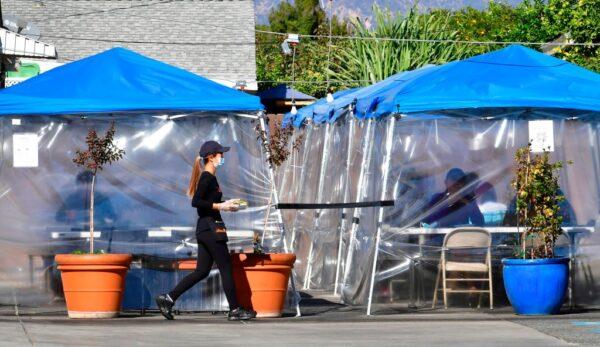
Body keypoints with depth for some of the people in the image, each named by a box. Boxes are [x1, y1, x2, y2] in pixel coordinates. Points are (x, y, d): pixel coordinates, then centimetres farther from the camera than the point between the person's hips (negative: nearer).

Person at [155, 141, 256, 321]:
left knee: (202, 271, 9)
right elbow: (196, 202, -23)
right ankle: (234, 310, 3)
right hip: (210, 227, -10)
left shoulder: (209, 177, 16)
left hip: (205, 229, 10)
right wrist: (220, 206, -20)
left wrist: (225, 204, 14)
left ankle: (168, 299, 7)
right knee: (226, 268, -2)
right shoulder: (207, 178, -13)